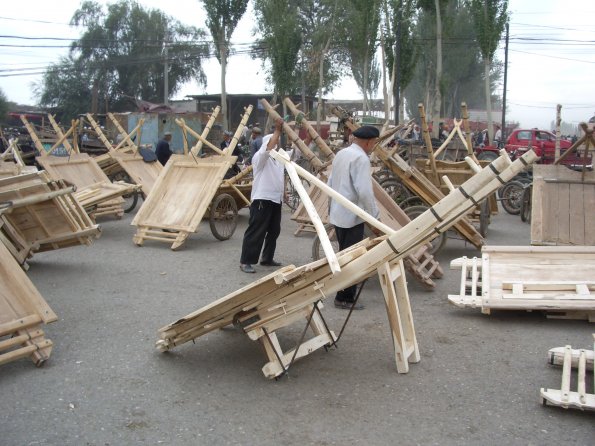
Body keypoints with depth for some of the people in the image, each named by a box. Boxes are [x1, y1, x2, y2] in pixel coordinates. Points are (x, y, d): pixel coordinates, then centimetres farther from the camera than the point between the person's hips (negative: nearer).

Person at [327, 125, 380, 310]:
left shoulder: (341, 154, 12)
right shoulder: (361, 158, -17)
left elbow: (331, 183, 17)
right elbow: (364, 191, -24)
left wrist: (331, 207, 26)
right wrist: (374, 216, -15)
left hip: (337, 214, 9)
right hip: (352, 216, -9)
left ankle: (342, 295, 26)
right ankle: (345, 298, 5)